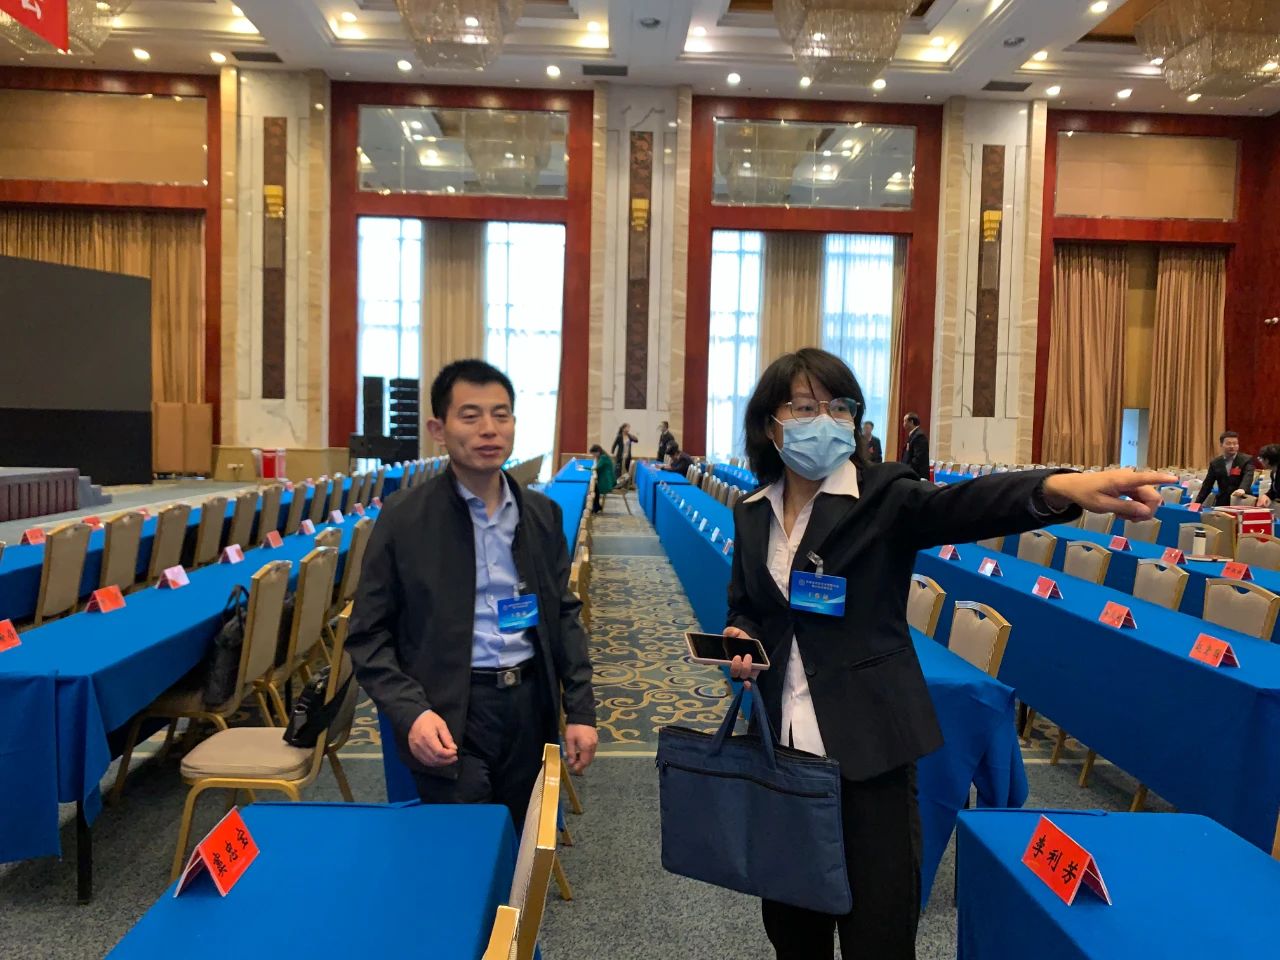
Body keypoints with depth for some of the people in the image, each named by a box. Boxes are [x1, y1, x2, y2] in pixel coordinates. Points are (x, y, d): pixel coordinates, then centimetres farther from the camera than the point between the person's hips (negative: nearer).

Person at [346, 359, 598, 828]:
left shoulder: (543, 513, 6)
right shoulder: (404, 517, -7)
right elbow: (369, 635, -4)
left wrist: (581, 709, 5)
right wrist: (409, 712, -17)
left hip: (530, 703, 4)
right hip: (451, 714, -4)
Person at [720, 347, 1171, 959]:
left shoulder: (882, 496, -9)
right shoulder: (752, 513, 5)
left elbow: (958, 506, -29)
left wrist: (1057, 488, -48)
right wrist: (740, 637, -6)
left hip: (868, 747, -4)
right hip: (783, 744, 5)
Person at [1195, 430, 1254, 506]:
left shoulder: (1247, 460, -2)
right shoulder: (1215, 463, 8)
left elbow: (1248, 477, -21)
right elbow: (1207, 486, 9)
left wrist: (1242, 489, -42)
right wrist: (1197, 504, 1)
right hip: (1222, 504, 3)